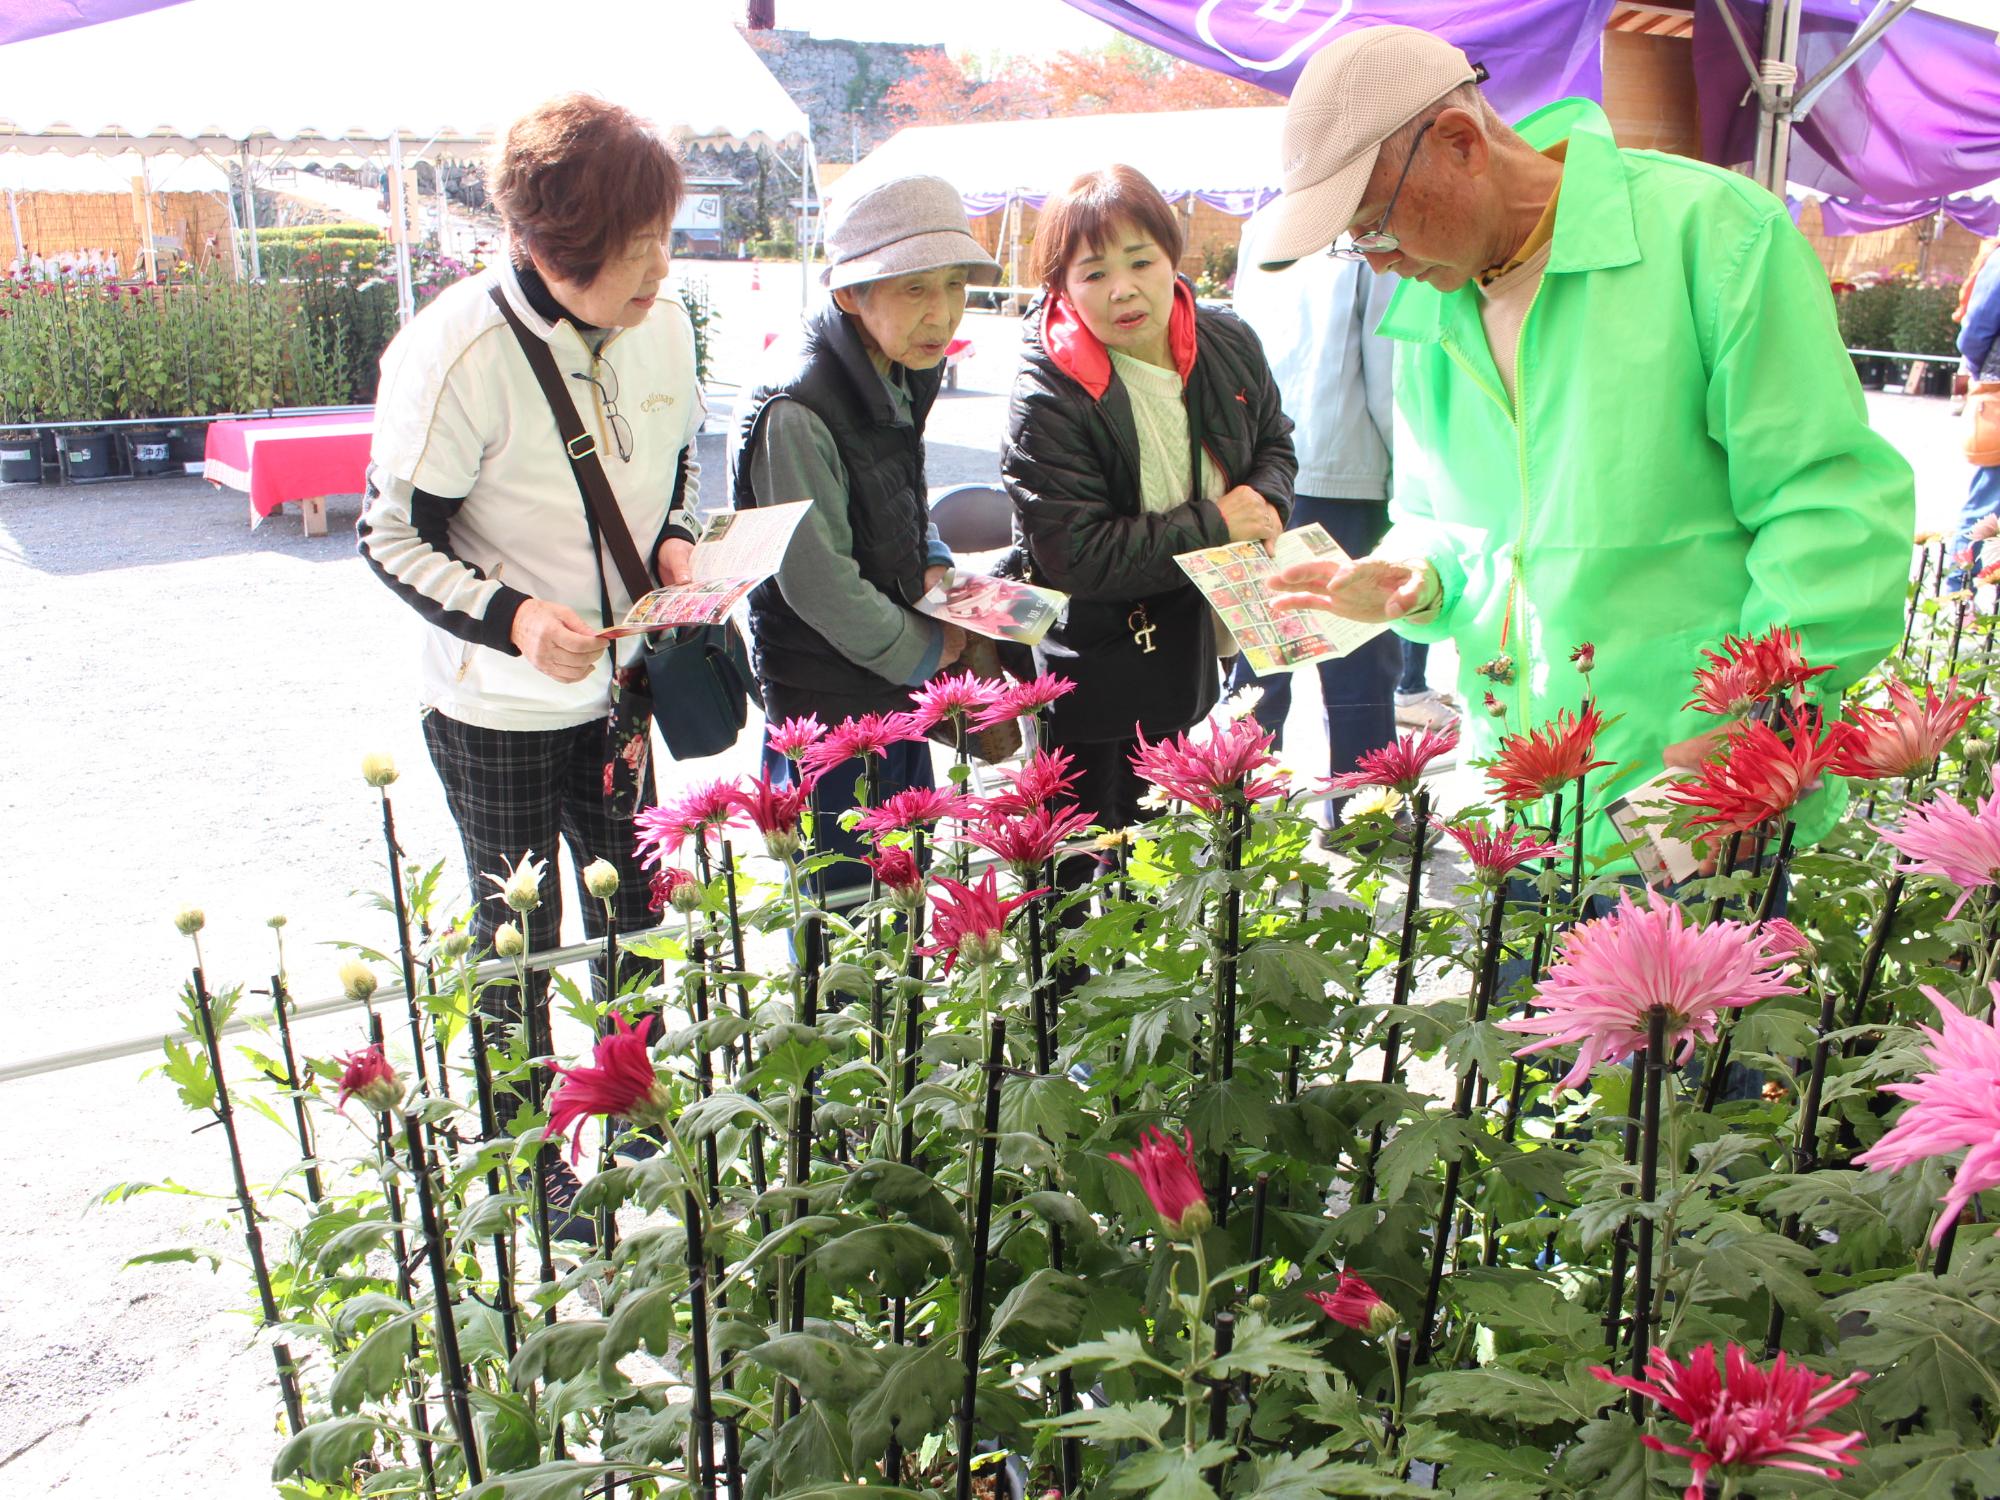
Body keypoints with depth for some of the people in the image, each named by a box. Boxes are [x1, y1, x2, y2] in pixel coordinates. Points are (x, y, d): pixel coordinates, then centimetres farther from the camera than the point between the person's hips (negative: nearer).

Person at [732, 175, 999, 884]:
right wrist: (922, 651, -11)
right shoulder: (796, 411, -26)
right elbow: (816, 582, -24)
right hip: (827, 705, -8)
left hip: (899, 691, 8)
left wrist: (934, 566, 1)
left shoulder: (902, 374, 2)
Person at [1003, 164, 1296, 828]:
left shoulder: (1229, 346, -2)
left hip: (1188, 658, 7)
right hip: (1091, 679, -6)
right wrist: (1213, 525, -22)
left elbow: (1274, 441, 17)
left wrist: (1266, 502, -7)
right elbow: (1075, 555, -27)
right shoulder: (1048, 400, -22)